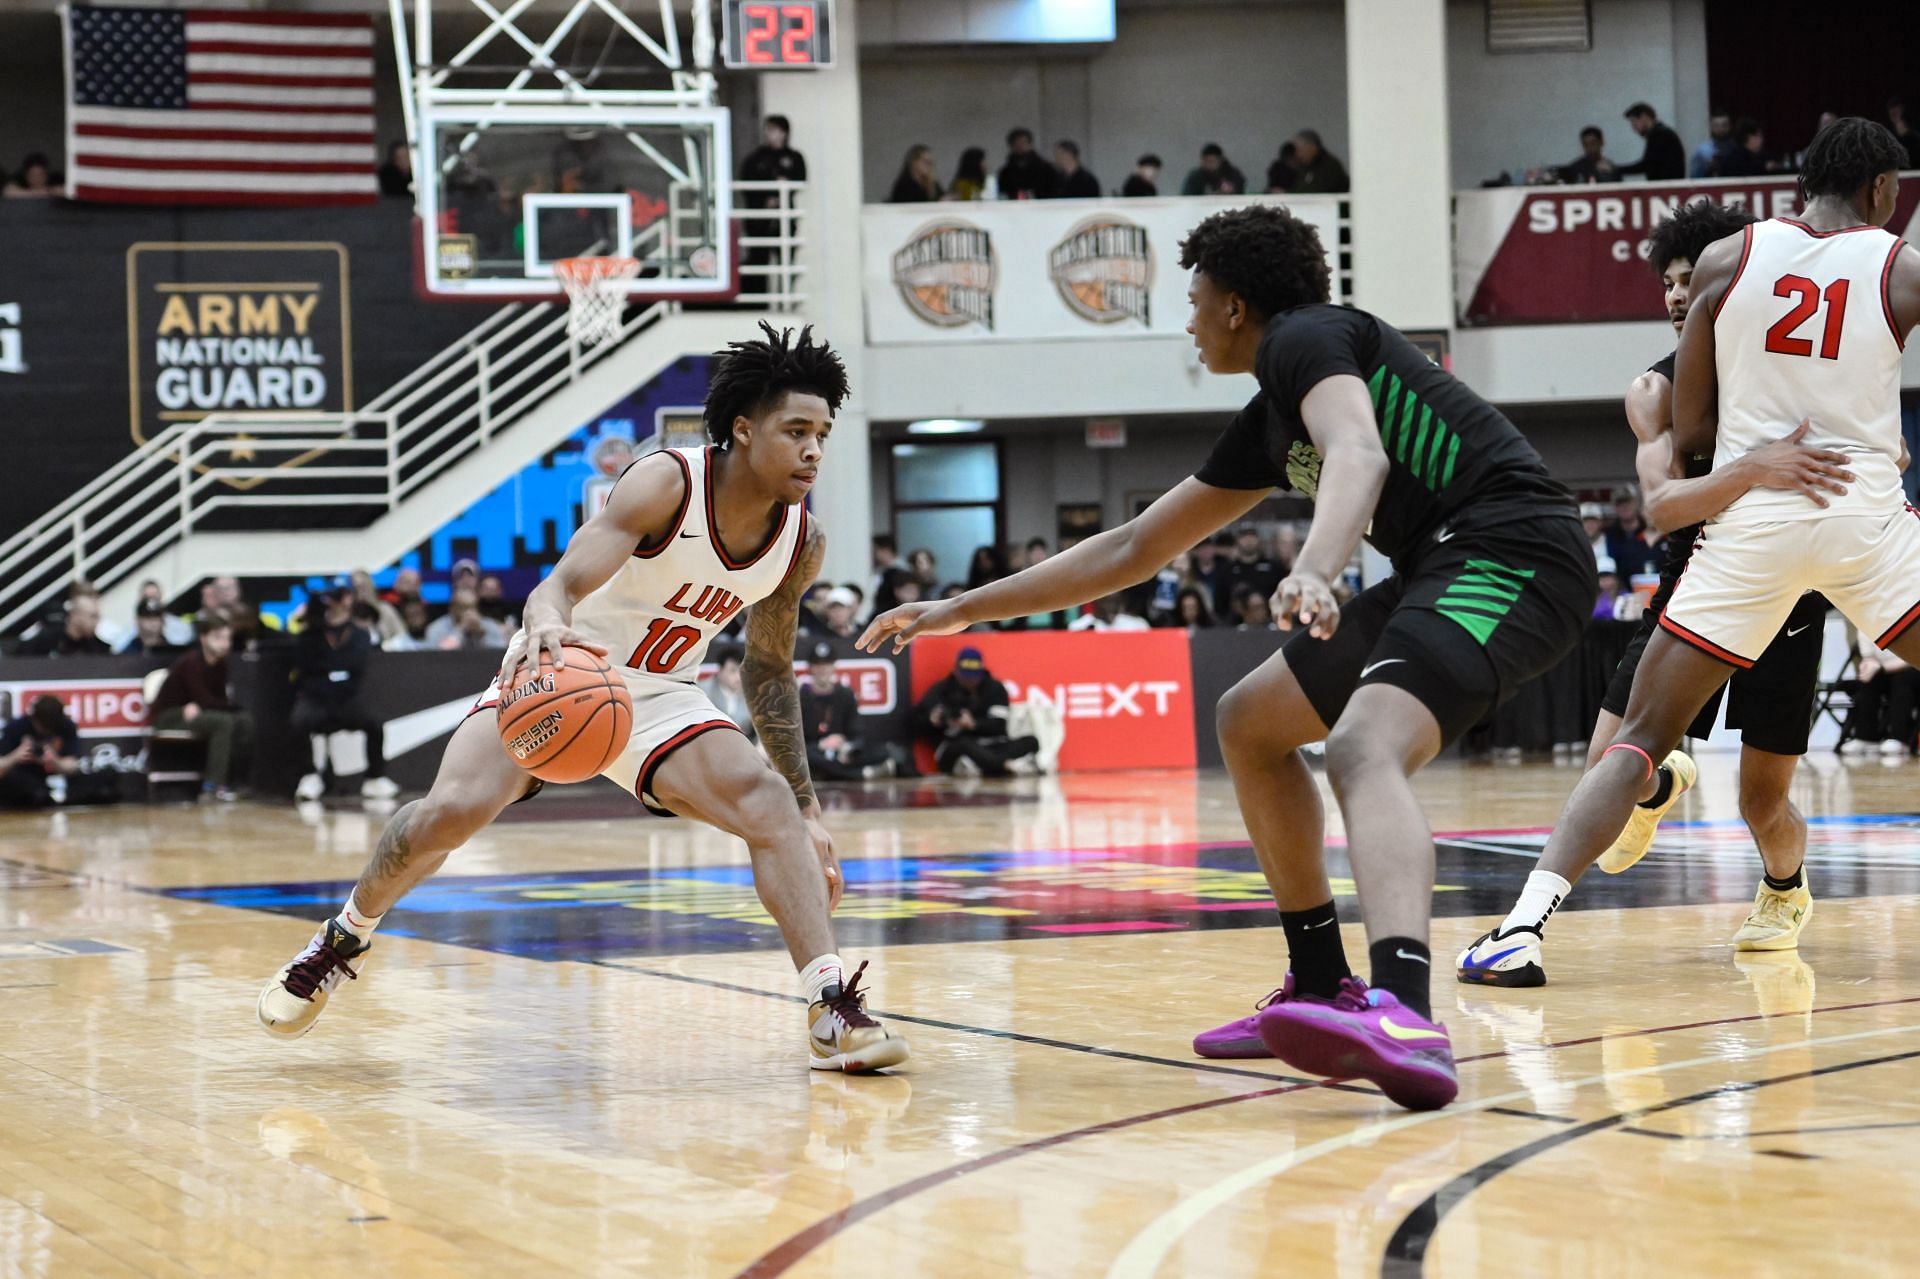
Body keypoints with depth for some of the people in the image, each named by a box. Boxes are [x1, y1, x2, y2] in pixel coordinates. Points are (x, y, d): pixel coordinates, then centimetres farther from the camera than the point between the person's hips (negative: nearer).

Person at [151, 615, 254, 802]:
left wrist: (198, 707, -18)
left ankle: (238, 781, -9)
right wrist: (231, 705, -12)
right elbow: (204, 700, -24)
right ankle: (214, 785, -28)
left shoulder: (221, 664, 3)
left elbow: (219, 699, 1)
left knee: (245, 721, -9)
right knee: (223, 722, -28)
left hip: (191, 714, 8)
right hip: (168, 716, -8)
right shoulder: (191, 662, -20)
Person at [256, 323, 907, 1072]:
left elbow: (769, 670, 8)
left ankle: (833, 1011, -23)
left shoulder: (803, 544, -7)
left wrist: (808, 809, 6)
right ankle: (344, 938, 8)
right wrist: (546, 625, -62)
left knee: (772, 805, -21)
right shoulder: (666, 484, -24)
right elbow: (561, 584, -36)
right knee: (453, 811, -22)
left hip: (661, 697, 4)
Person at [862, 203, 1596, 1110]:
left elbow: (1359, 455, -26)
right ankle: (1323, 995, 19)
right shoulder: (1268, 422, 24)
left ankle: (1404, 1019, -56)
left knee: (1365, 747, -32)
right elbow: (1136, 547, 31)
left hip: (1509, 549, -10)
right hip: (1445, 566, 10)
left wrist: (1314, 572, -45)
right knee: (1250, 723, 20)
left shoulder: (1307, 338, -3)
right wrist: (961, 610, 33)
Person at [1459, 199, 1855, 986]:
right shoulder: (1657, 390, -7)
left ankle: (1786, 892, 36)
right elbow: (1662, 504, -25)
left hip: (1784, 597, -1)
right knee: (1609, 762, -16)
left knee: (1763, 802, 5)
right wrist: (1754, 470, -41)